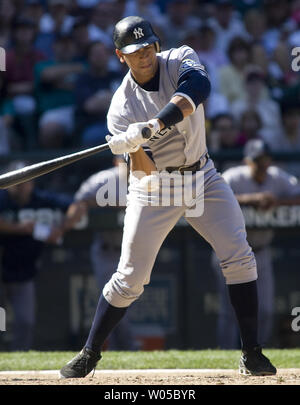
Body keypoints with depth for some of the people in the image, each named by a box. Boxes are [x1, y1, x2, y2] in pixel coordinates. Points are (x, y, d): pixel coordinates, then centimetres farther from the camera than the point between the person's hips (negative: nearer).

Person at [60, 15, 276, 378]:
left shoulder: (180, 60, -8)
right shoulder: (122, 106, -12)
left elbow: (198, 87, -33)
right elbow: (144, 169, -20)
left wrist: (156, 124, -44)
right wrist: (136, 148, -43)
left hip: (202, 178, 2)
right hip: (153, 188, -2)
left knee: (239, 258, -9)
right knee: (130, 277, -4)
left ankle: (251, 354, -2)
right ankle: (89, 353, 11)